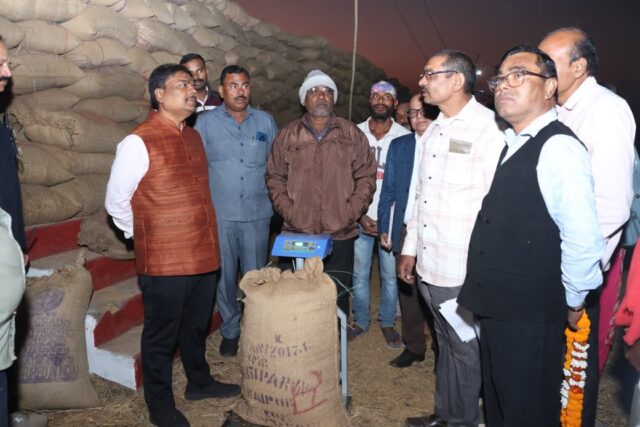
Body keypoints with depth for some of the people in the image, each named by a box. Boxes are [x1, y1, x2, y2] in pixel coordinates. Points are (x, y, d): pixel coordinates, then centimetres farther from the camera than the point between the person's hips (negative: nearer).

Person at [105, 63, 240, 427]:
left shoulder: (194, 137, 10)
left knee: (197, 326, 23)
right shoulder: (139, 142, -12)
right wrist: (148, 237, 1)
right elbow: (116, 202, -8)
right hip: (165, 261, -6)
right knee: (161, 335, 10)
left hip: (204, 255, 7)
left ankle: (199, 381, 43)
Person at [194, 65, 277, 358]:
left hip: (257, 213, 1)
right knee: (224, 276, 8)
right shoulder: (206, 122, 1)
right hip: (219, 214, -1)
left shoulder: (266, 122, 7)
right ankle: (230, 330, 27)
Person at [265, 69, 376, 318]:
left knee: (338, 297, 7)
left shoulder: (352, 134, 7)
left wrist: (350, 213, -7)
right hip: (297, 235, 1)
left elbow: (366, 176, 4)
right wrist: (289, 212, -7)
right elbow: (275, 177, 6)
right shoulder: (287, 135, 8)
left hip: (340, 235, 0)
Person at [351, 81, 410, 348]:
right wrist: (360, 215, -5)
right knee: (359, 274, 10)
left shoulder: (405, 137, -3)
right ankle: (360, 321, 28)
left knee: (390, 276, 7)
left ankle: (387, 323, 27)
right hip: (360, 219, 1)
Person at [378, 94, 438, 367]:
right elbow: (388, 190, 10)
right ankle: (413, 347, 26)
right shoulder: (398, 146, 9)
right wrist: (384, 228, 7)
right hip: (405, 231, 3)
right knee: (408, 291, 11)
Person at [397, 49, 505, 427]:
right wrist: (410, 248, 16)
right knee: (445, 343, 21)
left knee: (464, 349, 9)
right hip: (428, 265, 8)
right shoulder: (433, 131, 13)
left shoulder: (488, 128, -13)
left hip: (463, 270, -7)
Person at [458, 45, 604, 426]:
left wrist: (573, 302, -12)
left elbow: (582, 238, -24)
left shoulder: (558, 147, -18)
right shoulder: (513, 146, 10)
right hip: (497, 306, 9)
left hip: (532, 314, -8)